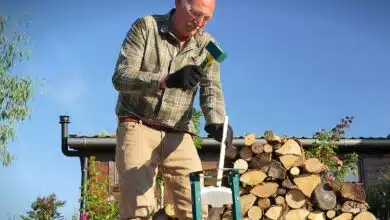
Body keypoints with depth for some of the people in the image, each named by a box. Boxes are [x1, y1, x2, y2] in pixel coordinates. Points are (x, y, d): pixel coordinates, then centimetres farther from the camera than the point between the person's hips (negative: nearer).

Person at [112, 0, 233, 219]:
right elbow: (121, 77, -13)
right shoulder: (145, 27, -3)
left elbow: (212, 88, -6)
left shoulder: (207, 44, 5)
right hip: (138, 127, -3)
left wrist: (216, 121, -29)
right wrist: (168, 79, -29)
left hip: (178, 135, 3)